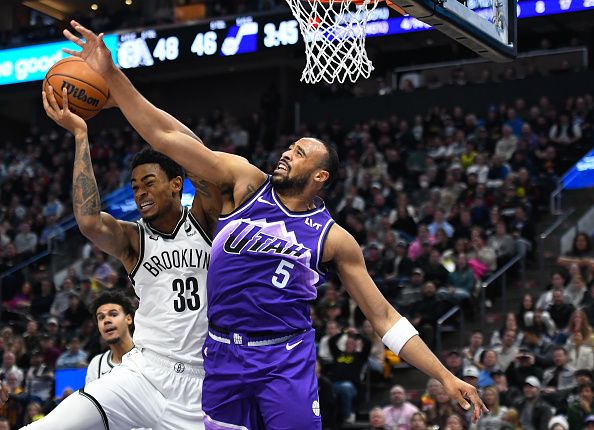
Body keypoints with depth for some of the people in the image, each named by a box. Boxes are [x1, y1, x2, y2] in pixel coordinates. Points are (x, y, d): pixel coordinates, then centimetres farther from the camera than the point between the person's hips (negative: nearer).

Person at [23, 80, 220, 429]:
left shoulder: (203, 221, 5)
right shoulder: (133, 239, 4)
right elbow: (90, 222, -19)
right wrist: (80, 135, -15)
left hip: (197, 387, 0)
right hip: (143, 373, 0)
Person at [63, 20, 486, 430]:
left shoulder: (334, 239, 2)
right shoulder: (246, 183, 3)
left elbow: (384, 317, 5)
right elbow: (166, 136, -4)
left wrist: (445, 376, -1)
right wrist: (111, 73, -13)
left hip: (287, 363, -1)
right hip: (223, 357, 2)